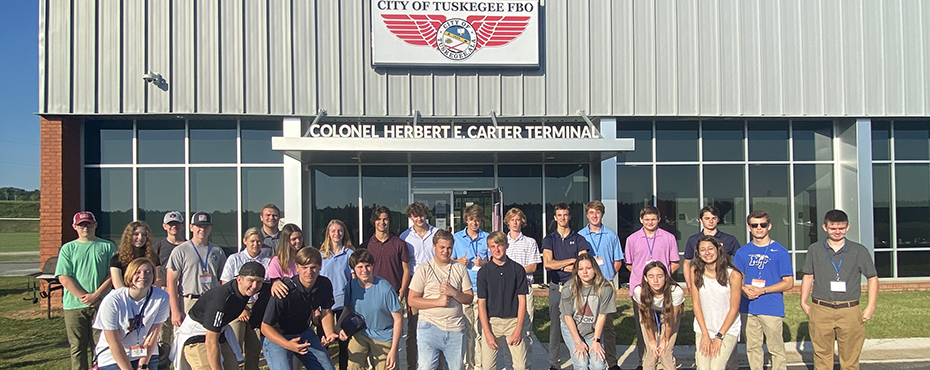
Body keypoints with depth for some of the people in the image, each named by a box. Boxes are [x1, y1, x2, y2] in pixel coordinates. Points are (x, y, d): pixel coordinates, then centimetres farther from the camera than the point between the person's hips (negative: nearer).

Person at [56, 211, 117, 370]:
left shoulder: (108, 247, 7)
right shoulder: (68, 248, 9)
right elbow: (64, 278, 0)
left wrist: (96, 295, -11)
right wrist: (84, 297, -10)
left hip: (101, 303, -1)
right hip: (74, 305, 1)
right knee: (78, 347, 4)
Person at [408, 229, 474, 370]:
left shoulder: (460, 269, 9)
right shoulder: (424, 269, 0)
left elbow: (469, 299, 8)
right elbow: (412, 300, -4)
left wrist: (453, 293, -11)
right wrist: (438, 302, -14)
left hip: (456, 329, 3)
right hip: (430, 327, -3)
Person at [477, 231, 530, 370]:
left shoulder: (518, 269, 1)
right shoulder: (484, 272, 1)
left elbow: (522, 300, 1)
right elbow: (481, 303, 0)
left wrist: (518, 329, -5)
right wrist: (487, 333, -6)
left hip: (514, 320, 0)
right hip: (491, 321, 0)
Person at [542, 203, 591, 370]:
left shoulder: (579, 239, 7)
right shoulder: (549, 240, 9)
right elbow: (548, 264, -6)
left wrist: (558, 265, -4)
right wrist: (571, 260, -6)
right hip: (556, 287, 1)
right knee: (555, 325, 1)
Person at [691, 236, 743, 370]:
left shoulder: (733, 275, -13)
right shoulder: (695, 271, -6)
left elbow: (734, 309, -8)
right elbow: (696, 304, -2)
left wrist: (719, 336, -8)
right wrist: (705, 334, -5)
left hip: (727, 329, -2)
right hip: (702, 329, 2)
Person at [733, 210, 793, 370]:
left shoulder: (780, 252, -2)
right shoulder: (742, 252, 8)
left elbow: (788, 282, -3)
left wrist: (762, 290, -13)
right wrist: (744, 289, -9)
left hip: (772, 308, -3)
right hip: (748, 308, 4)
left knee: (776, 348, 0)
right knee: (752, 347, 11)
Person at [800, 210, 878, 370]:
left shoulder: (859, 250, 5)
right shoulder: (814, 250, 8)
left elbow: (873, 278, 9)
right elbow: (808, 277, 14)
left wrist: (870, 307, 1)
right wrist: (803, 303, 6)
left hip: (849, 311, 0)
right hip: (821, 311, 1)